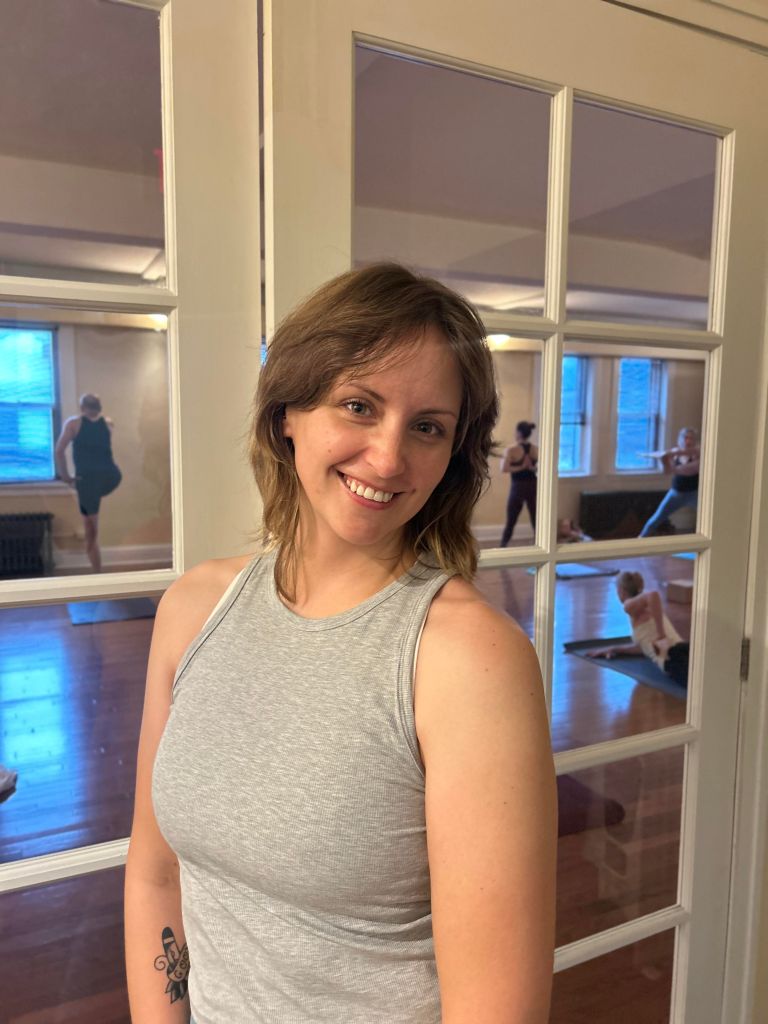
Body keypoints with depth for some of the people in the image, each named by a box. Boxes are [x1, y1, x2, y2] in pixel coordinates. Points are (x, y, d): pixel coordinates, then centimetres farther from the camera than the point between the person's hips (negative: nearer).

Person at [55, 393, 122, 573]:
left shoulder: (73, 423, 6)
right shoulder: (108, 423, 14)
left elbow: (59, 451, -3)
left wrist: (65, 476, 6)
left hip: (87, 479, -2)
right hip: (111, 477, 2)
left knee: (91, 533, 6)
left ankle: (98, 573, 8)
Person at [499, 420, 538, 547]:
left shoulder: (512, 449, -11)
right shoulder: (536, 449, 1)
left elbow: (504, 469, -21)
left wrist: (520, 467, -10)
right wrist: (531, 467, 5)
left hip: (518, 488, -3)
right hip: (533, 487, 3)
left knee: (510, 522, 6)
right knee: (536, 521, 9)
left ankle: (502, 547, 12)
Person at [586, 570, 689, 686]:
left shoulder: (630, 605, 3)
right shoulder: (645, 606, 30)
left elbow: (653, 594, -20)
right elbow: (646, 645, 40)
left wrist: (661, 636, -15)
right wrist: (615, 649, 45)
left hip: (674, 658, -9)